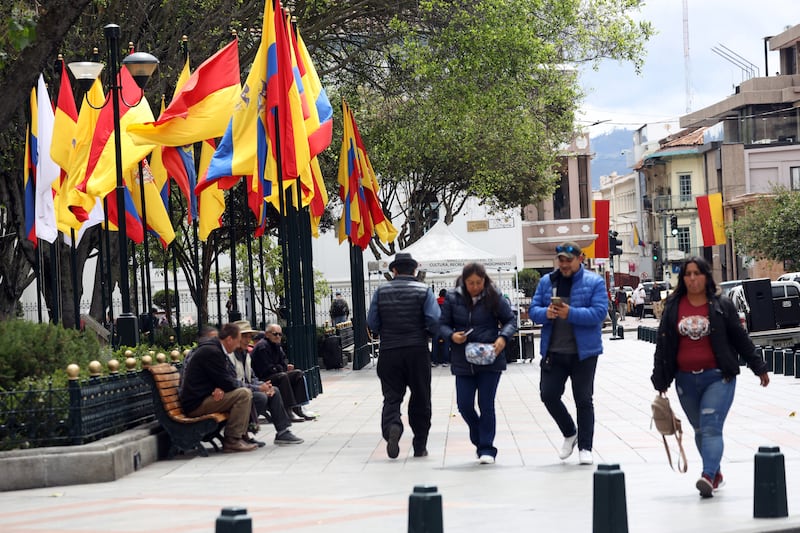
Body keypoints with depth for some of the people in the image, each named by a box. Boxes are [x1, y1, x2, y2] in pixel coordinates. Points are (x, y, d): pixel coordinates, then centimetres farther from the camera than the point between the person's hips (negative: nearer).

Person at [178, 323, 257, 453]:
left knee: (246, 393, 16)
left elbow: (226, 378, 14)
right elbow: (226, 382, -18)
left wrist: (221, 388, -9)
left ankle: (242, 436, 17)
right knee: (243, 394, -20)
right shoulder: (211, 351, -18)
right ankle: (232, 441, -16)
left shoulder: (213, 349, 15)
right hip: (196, 404, -11)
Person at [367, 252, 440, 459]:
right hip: (417, 351, 0)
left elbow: (372, 323, 2)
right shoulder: (423, 291, -1)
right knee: (420, 398, 10)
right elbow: (435, 321, -11)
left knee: (391, 396, 2)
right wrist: (426, 333, 9)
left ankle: (392, 426, -29)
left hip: (389, 351, 1)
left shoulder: (381, 291, 3)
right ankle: (420, 446, 15)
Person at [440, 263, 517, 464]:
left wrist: (503, 337, -16)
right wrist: (452, 335, -15)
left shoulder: (494, 297, -4)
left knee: (486, 405, -2)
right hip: (463, 362, 2)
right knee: (464, 405, 2)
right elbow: (443, 324, 6)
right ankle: (480, 439, 26)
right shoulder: (453, 298, 0)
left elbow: (511, 320, 3)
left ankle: (486, 448, 8)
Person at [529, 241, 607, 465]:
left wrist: (570, 313, -24)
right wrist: (545, 313, -17)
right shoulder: (547, 281, 7)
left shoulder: (594, 282, -3)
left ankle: (585, 447, 12)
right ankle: (569, 434, 24)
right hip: (553, 352, 4)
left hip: (583, 352, -3)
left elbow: (599, 312, -14)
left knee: (583, 400, 3)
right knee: (548, 394, 1)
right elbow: (533, 310, 6)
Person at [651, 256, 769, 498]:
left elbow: (740, 338, 6)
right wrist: (660, 380, 8)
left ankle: (707, 476, -26)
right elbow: (663, 344, 8)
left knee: (711, 427, -16)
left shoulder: (722, 305, -1)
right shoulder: (673, 307, 5)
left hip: (718, 377, -3)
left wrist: (759, 367, 9)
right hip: (686, 380, 3)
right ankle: (716, 473, 27)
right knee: (700, 430, 12)